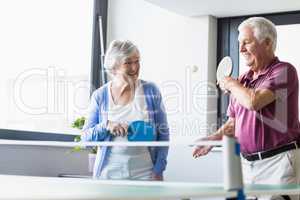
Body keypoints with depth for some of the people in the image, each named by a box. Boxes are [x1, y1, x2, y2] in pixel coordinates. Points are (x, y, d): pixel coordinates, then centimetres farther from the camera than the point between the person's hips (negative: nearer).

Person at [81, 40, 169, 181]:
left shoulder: (151, 91, -1)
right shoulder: (100, 96, 1)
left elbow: (163, 134, 3)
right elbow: (85, 138, 3)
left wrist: (158, 170, -3)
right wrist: (106, 126, -16)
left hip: (144, 174, 0)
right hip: (108, 174, 1)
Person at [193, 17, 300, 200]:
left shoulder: (283, 71, -8)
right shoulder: (243, 81, 13)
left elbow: (254, 102, -22)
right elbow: (233, 123, 21)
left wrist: (231, 84, -4)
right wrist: (214, 138, 4)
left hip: (278, 162, -6)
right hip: (247, 162, 7)